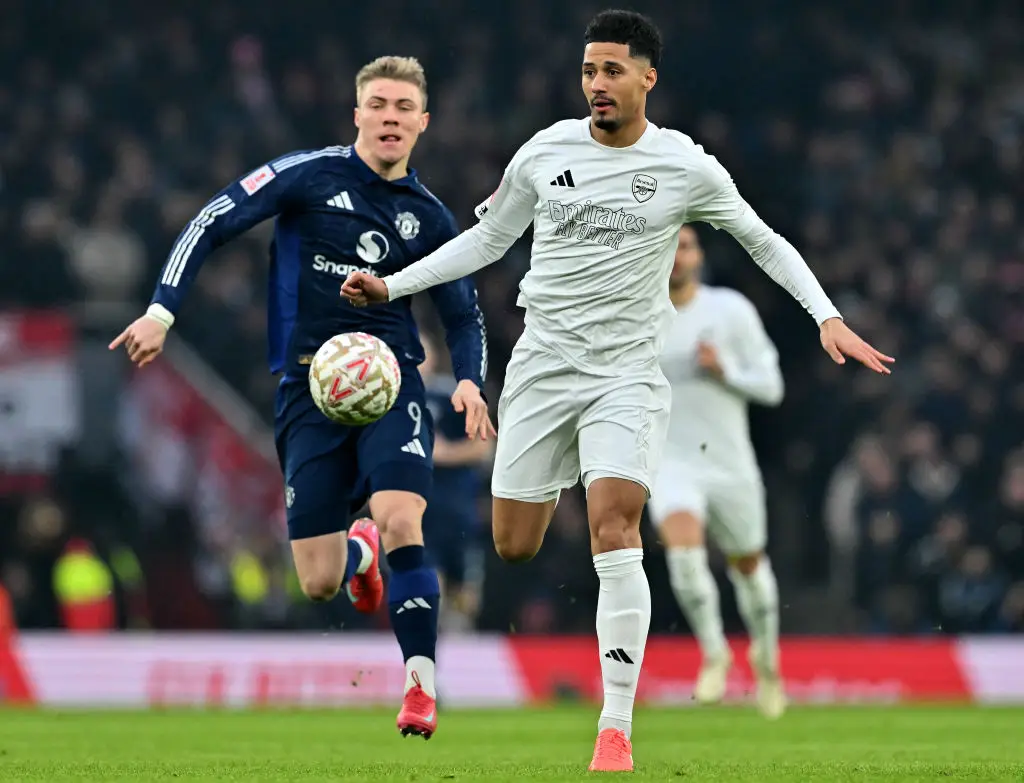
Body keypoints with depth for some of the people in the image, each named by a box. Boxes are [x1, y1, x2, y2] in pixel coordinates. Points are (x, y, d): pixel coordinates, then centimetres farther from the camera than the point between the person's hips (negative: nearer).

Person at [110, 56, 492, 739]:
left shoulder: (430, 217, 8)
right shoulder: (310, 176, -1)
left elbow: (465, 316, 17)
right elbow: (213, 223, -2)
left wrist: (471, 382, -3)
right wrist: (163, 311, -11)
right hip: (309, 389, -1)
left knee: (399, 519, -27)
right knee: (319, 585, -1)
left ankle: (422, 686, -17)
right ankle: (357, 551, 39)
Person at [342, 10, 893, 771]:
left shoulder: (687, 166, -2)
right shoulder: (545, 151, 3)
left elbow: (764, 241, 9)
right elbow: (487, 239, 16)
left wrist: (828, 318, -1)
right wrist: (390, 286, 12)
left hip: (628, 372, -3)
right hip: (543, 363, 3)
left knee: (614, 527, -20)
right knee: (513, 549, -2)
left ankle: (616, 729, -18)